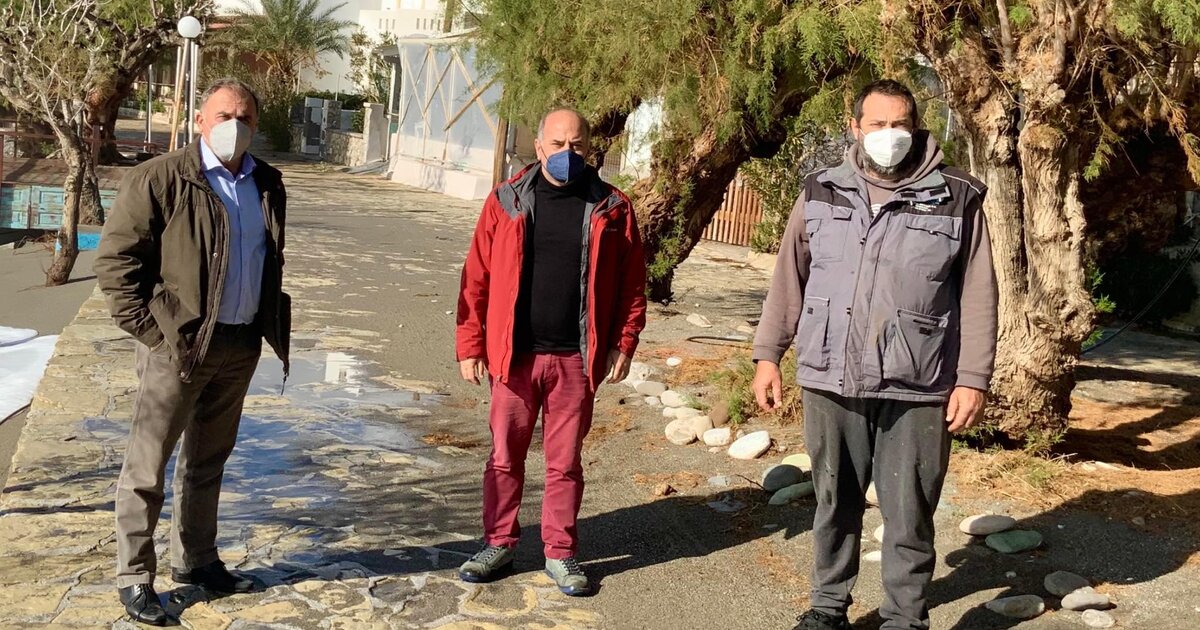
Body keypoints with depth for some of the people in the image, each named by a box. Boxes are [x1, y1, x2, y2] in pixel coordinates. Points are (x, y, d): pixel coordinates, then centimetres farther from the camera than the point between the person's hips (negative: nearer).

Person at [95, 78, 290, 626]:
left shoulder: (266, 184, 8)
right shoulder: (160, 180, -9)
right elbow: (114, 259, -10)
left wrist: (271, 322, 10)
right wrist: (150, 330, -13)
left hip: (241, 346, 6)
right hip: (179, 345, -5)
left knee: (208, 461, 17)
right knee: (148, 464, 2)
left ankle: (195, 559, 30)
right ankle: (133, 576, 13)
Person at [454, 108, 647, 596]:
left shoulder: (611, 209, 2)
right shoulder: (506, 202, 1)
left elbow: (632, 283, 3)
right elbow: (477, 279, 1)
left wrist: (624, 344, -4)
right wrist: (470, 346, -3)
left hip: (576, 359, 0)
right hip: (514, 356, 0)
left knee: (565, 462, 9)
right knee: (504, 457, 10)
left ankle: (560, 553, 22)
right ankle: (498, 544, 26)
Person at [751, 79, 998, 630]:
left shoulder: (957, 199, -1)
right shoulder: (820, 193, 6)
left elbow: (978, 296, 0)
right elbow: (789, 280, 10)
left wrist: (973, 378, -5)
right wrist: (767, 355, 6)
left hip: (916, 390, -2)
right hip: (830, 382, 2)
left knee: (909, 514, 5)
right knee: (835, 503, 15)